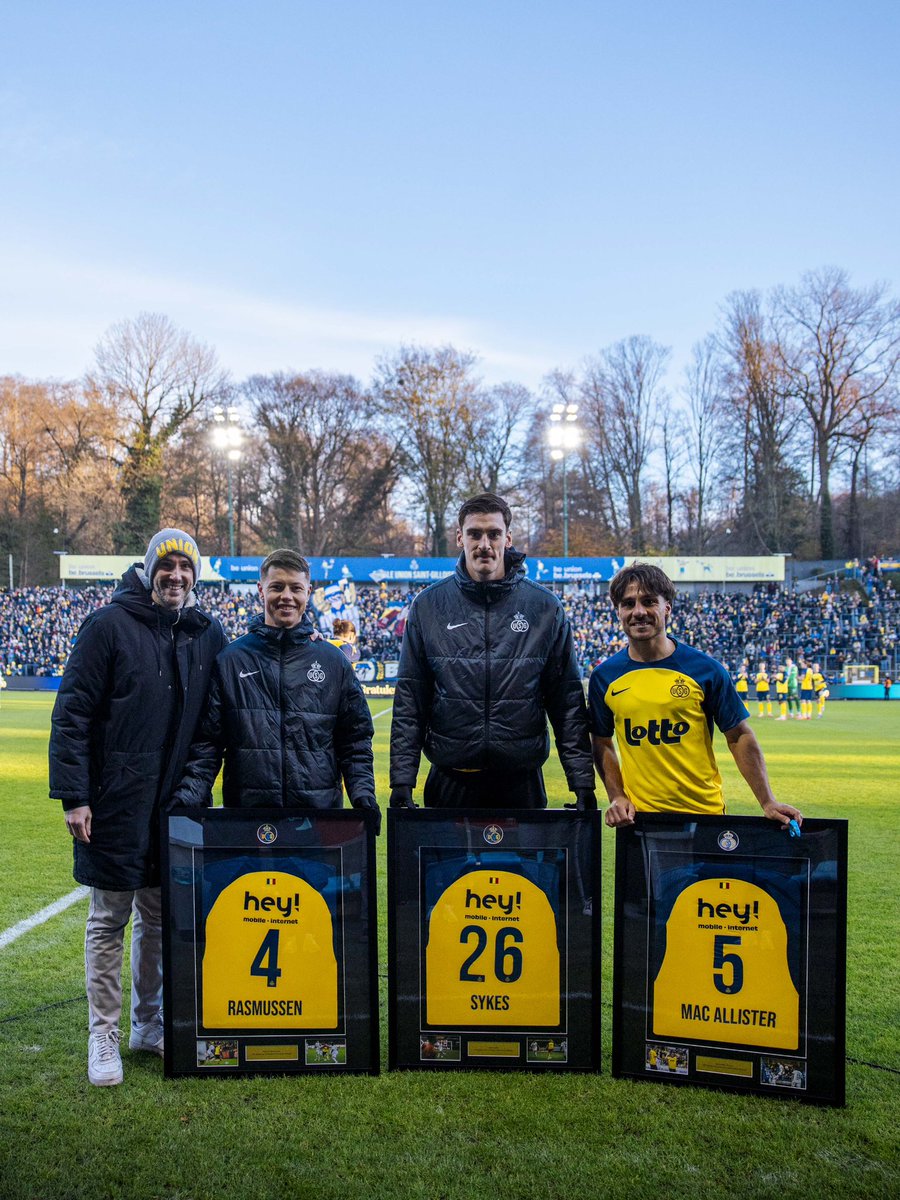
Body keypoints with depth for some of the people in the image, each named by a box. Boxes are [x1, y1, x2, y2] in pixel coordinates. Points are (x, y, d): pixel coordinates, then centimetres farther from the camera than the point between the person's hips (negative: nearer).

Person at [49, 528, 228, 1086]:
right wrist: (73, 795, -12)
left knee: (161, 918, 14)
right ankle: (105, 1035, 19)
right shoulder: (109, 625, -7)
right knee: (110, 920, 6)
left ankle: (150, 1025, 29)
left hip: (177, 805, 4)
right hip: (116, 804, -4)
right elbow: (72, 713, -8)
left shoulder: (209, 634, 5)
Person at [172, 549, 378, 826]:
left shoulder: (334, 662, 7)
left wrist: (363, 794, -3)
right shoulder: (230, 660, 5)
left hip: (321, 814, 1)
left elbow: (356, 740, 9)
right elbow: (206, 741, 5)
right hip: (244, 813, 0)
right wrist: (190, 792, -8)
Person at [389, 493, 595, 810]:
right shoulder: (428, 606, 1)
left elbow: (568, 704, 1)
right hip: (450, 784, 0)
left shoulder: (545, 607, 1)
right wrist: (402, 782, -4)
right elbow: (408, 705, 1)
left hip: (522, 784, 0)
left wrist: (583, 784, -3)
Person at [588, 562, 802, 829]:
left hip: (705, 811, -1)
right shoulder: (604, 677, 0)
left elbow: (739, 737, 0)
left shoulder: (706, 669, -6)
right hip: (638, 815, 1)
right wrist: (616, 797, -1)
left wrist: (767, 802, -4)